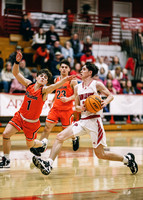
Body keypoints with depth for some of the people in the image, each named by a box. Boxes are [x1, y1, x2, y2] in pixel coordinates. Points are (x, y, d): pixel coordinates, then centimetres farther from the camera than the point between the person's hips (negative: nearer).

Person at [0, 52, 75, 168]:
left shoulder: (44, 90, -19)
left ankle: (43, 144, 45)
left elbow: (54, 86, -40)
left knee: (30, 145, 9)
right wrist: (17, 62, -23)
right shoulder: (29, 84, -6)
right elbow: (16, 73, -5)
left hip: (32, 122, -3)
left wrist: (64, 80, -60)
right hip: (20, 116, 3)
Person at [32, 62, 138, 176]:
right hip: (82, 121, 6)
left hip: (94, 121, -6)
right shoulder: (77, 87, 14)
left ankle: (127, 159, 17)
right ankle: (48, 165, -17)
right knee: (60, 137, -12)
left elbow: (110, 96, 3)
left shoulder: (96, 84, -1)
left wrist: (105, 102, -19)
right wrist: (80, 108, -6)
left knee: (100, 154, -3)